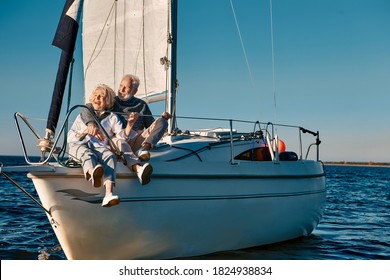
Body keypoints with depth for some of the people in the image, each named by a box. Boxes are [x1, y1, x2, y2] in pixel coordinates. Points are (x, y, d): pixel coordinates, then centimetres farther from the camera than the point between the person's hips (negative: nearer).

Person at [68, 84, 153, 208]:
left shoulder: (112, 117, 26)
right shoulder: (83, 115, 29)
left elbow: (122, 136, 8)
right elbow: (70, 137, 19)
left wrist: (130, 124, -12)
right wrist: (86, 132, 1)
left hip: (100, 147, 0)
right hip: (79, 145, 1)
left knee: (110, 155, -36)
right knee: (87, 154, -37)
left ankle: (109, 194, -63)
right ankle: (92, 173, -76)